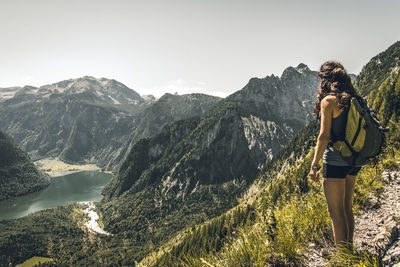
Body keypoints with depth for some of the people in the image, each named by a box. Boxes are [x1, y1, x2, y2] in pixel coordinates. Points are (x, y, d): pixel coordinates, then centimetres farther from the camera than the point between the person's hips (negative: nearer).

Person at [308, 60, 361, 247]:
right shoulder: (352, 99, 8)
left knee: (336, 213, 2)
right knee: (347, 210, 19)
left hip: (335, 161, -8)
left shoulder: (329, 100, -12)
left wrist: (314, 165, -12)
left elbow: (324, 136, -17)